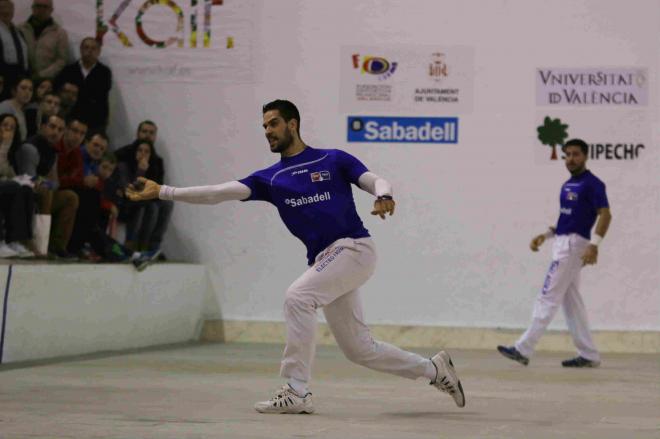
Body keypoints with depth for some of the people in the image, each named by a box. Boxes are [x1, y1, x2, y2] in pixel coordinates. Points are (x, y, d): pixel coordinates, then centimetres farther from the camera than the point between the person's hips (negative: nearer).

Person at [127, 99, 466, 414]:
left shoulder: (333, 160, 3)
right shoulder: (271, 179, 12)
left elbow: (376, 181, -3)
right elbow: (220, 193, 4)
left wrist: (383, 197, -28)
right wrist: (162, 192, -4)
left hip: (354, 248, -6)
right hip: (324, 261, 6)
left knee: (297, 297, -24)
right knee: (358, 349, 6)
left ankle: (296, 392, -19)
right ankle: (434, 370, 26)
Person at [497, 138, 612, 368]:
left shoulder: (592, 184, -11)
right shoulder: (568, 185, 16)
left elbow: (605, 214, -19)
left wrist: (594, 244, -29)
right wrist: (545, 235, 14)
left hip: (574, 244, -10)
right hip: (562, 243, 10)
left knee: (548, 298, -9)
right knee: (571, 302, 10)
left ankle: (523, 350, -9)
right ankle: (588, 355, 13)